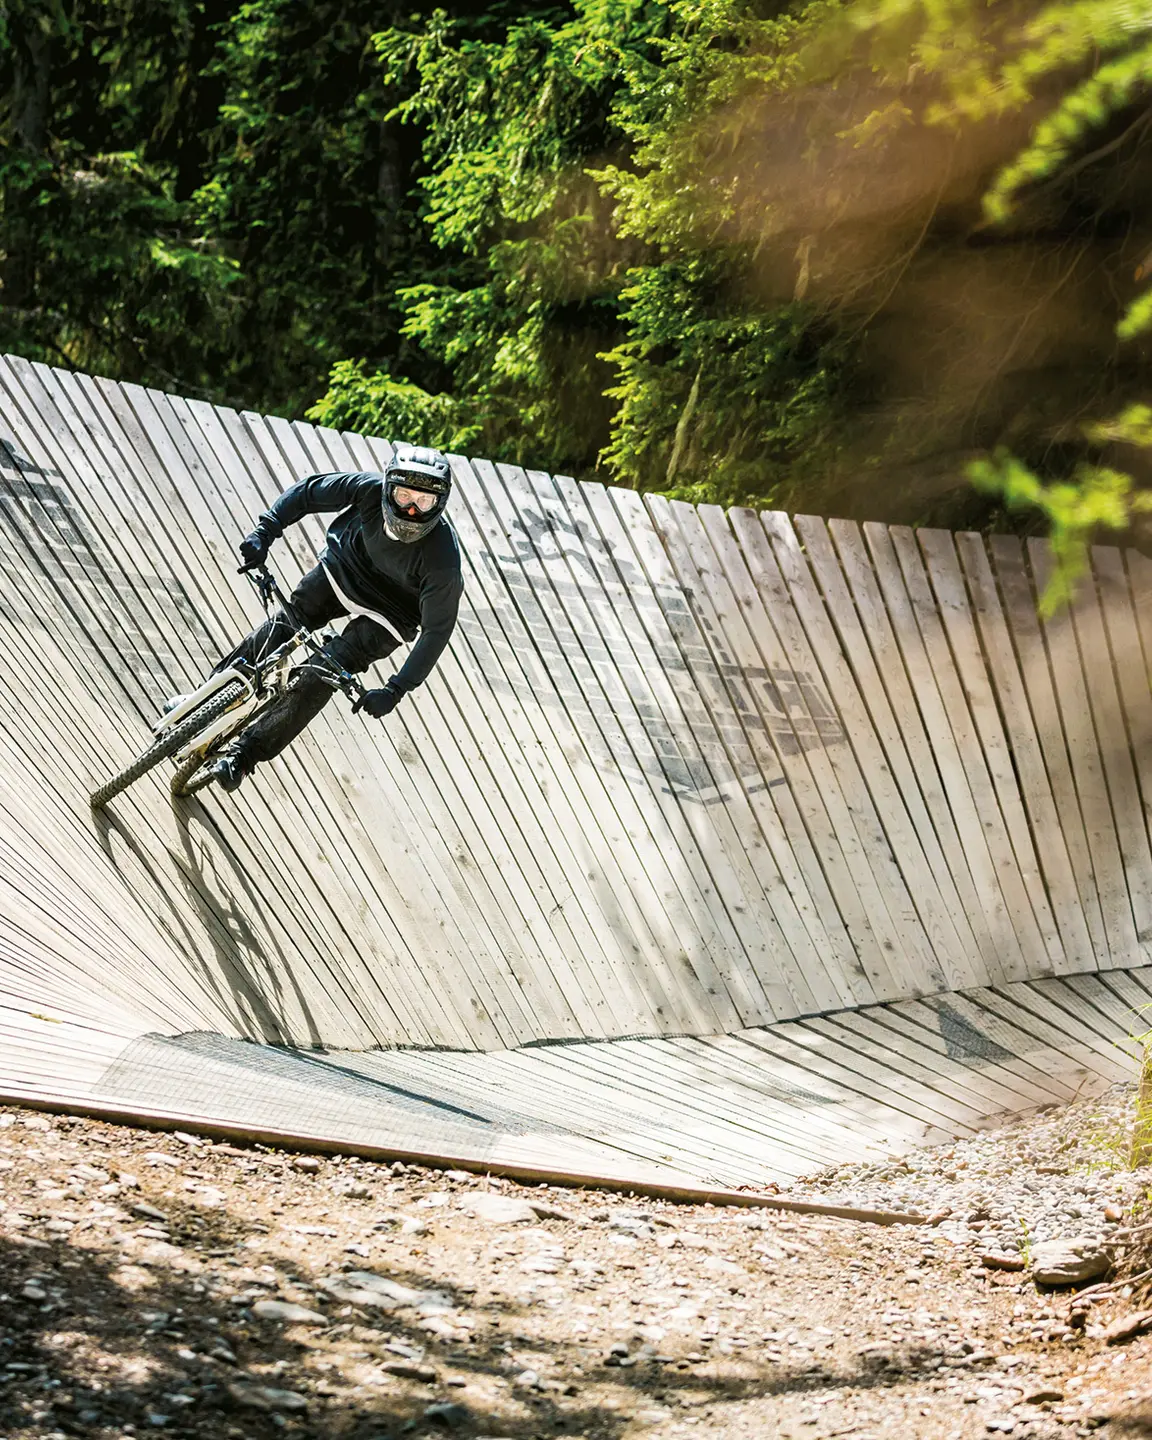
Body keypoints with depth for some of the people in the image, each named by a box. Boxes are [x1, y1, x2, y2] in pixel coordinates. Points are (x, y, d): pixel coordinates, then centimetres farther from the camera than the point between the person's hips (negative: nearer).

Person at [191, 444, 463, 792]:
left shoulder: (443, 560, -37)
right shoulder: (369, 487, -30)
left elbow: (437, 630, -27)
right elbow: (308, 492, -13)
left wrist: (397, 689, -30)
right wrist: (264, 530, -23)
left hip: (386, 616, -3)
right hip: (344, 566, 4)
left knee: (316, 680, -14)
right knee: (279, 630, -5)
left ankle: (244, 754, -4)